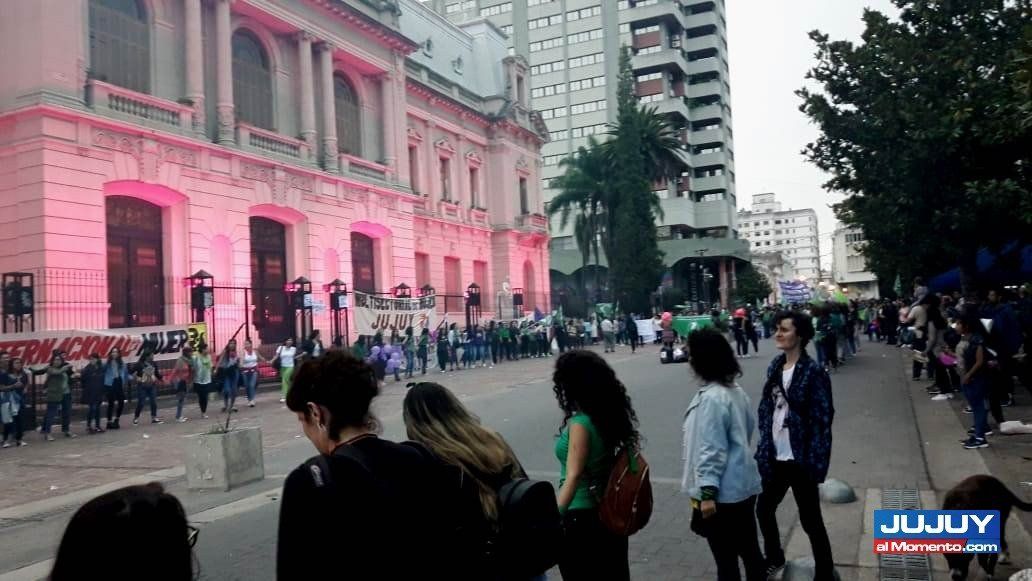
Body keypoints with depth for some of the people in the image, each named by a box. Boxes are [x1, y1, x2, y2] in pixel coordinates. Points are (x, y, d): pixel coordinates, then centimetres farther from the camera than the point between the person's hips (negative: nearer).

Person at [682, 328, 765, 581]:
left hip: (722, 493, -9)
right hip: (744, 485, 9)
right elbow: (748, 429, 16)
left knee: (726, 560, 5)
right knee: (749, 550, 20)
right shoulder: (736, 390, 5)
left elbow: (711, 450, -23)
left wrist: (707, 492, -20)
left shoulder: (711, 398, -22)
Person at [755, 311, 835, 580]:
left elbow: (822, 421, -16)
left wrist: (816, 464, -19)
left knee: (810, 520, 7)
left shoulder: (813, 372, -16)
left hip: (800, 460, -7)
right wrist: (764, 447, 6)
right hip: (775, 457, 7)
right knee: (764, 508, 21)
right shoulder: (775, 366, 4)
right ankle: (774, 558, 45)